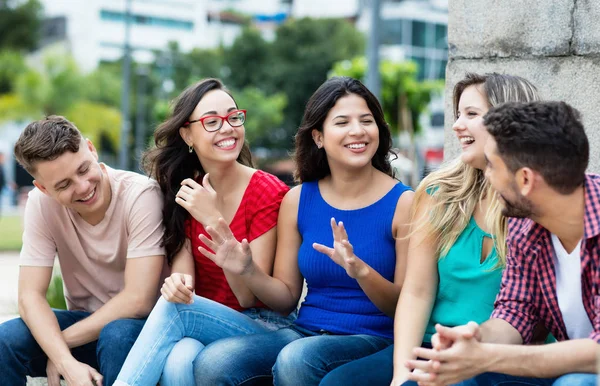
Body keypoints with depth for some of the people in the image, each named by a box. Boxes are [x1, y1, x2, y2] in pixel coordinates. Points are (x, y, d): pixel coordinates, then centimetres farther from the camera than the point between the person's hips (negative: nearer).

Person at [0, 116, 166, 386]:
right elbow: (30, 295, -14)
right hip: (86, 323, 3)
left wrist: (60, 344, -18)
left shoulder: (141, 194, -22)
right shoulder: (41, 203, -10)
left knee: (116, 335, -35)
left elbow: (138, 300, -24)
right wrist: (67, 363, -30)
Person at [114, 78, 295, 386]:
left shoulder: (268, 193, -11)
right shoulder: (185, 191, 3)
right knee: (177, 361, -33)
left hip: (264, 327, -3)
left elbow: (250, 297, -14)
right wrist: (179, 282, -30)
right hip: (203, 326, 3)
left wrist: (214, 220, -22)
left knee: (173, 308, -30)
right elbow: (183, 271, -5)